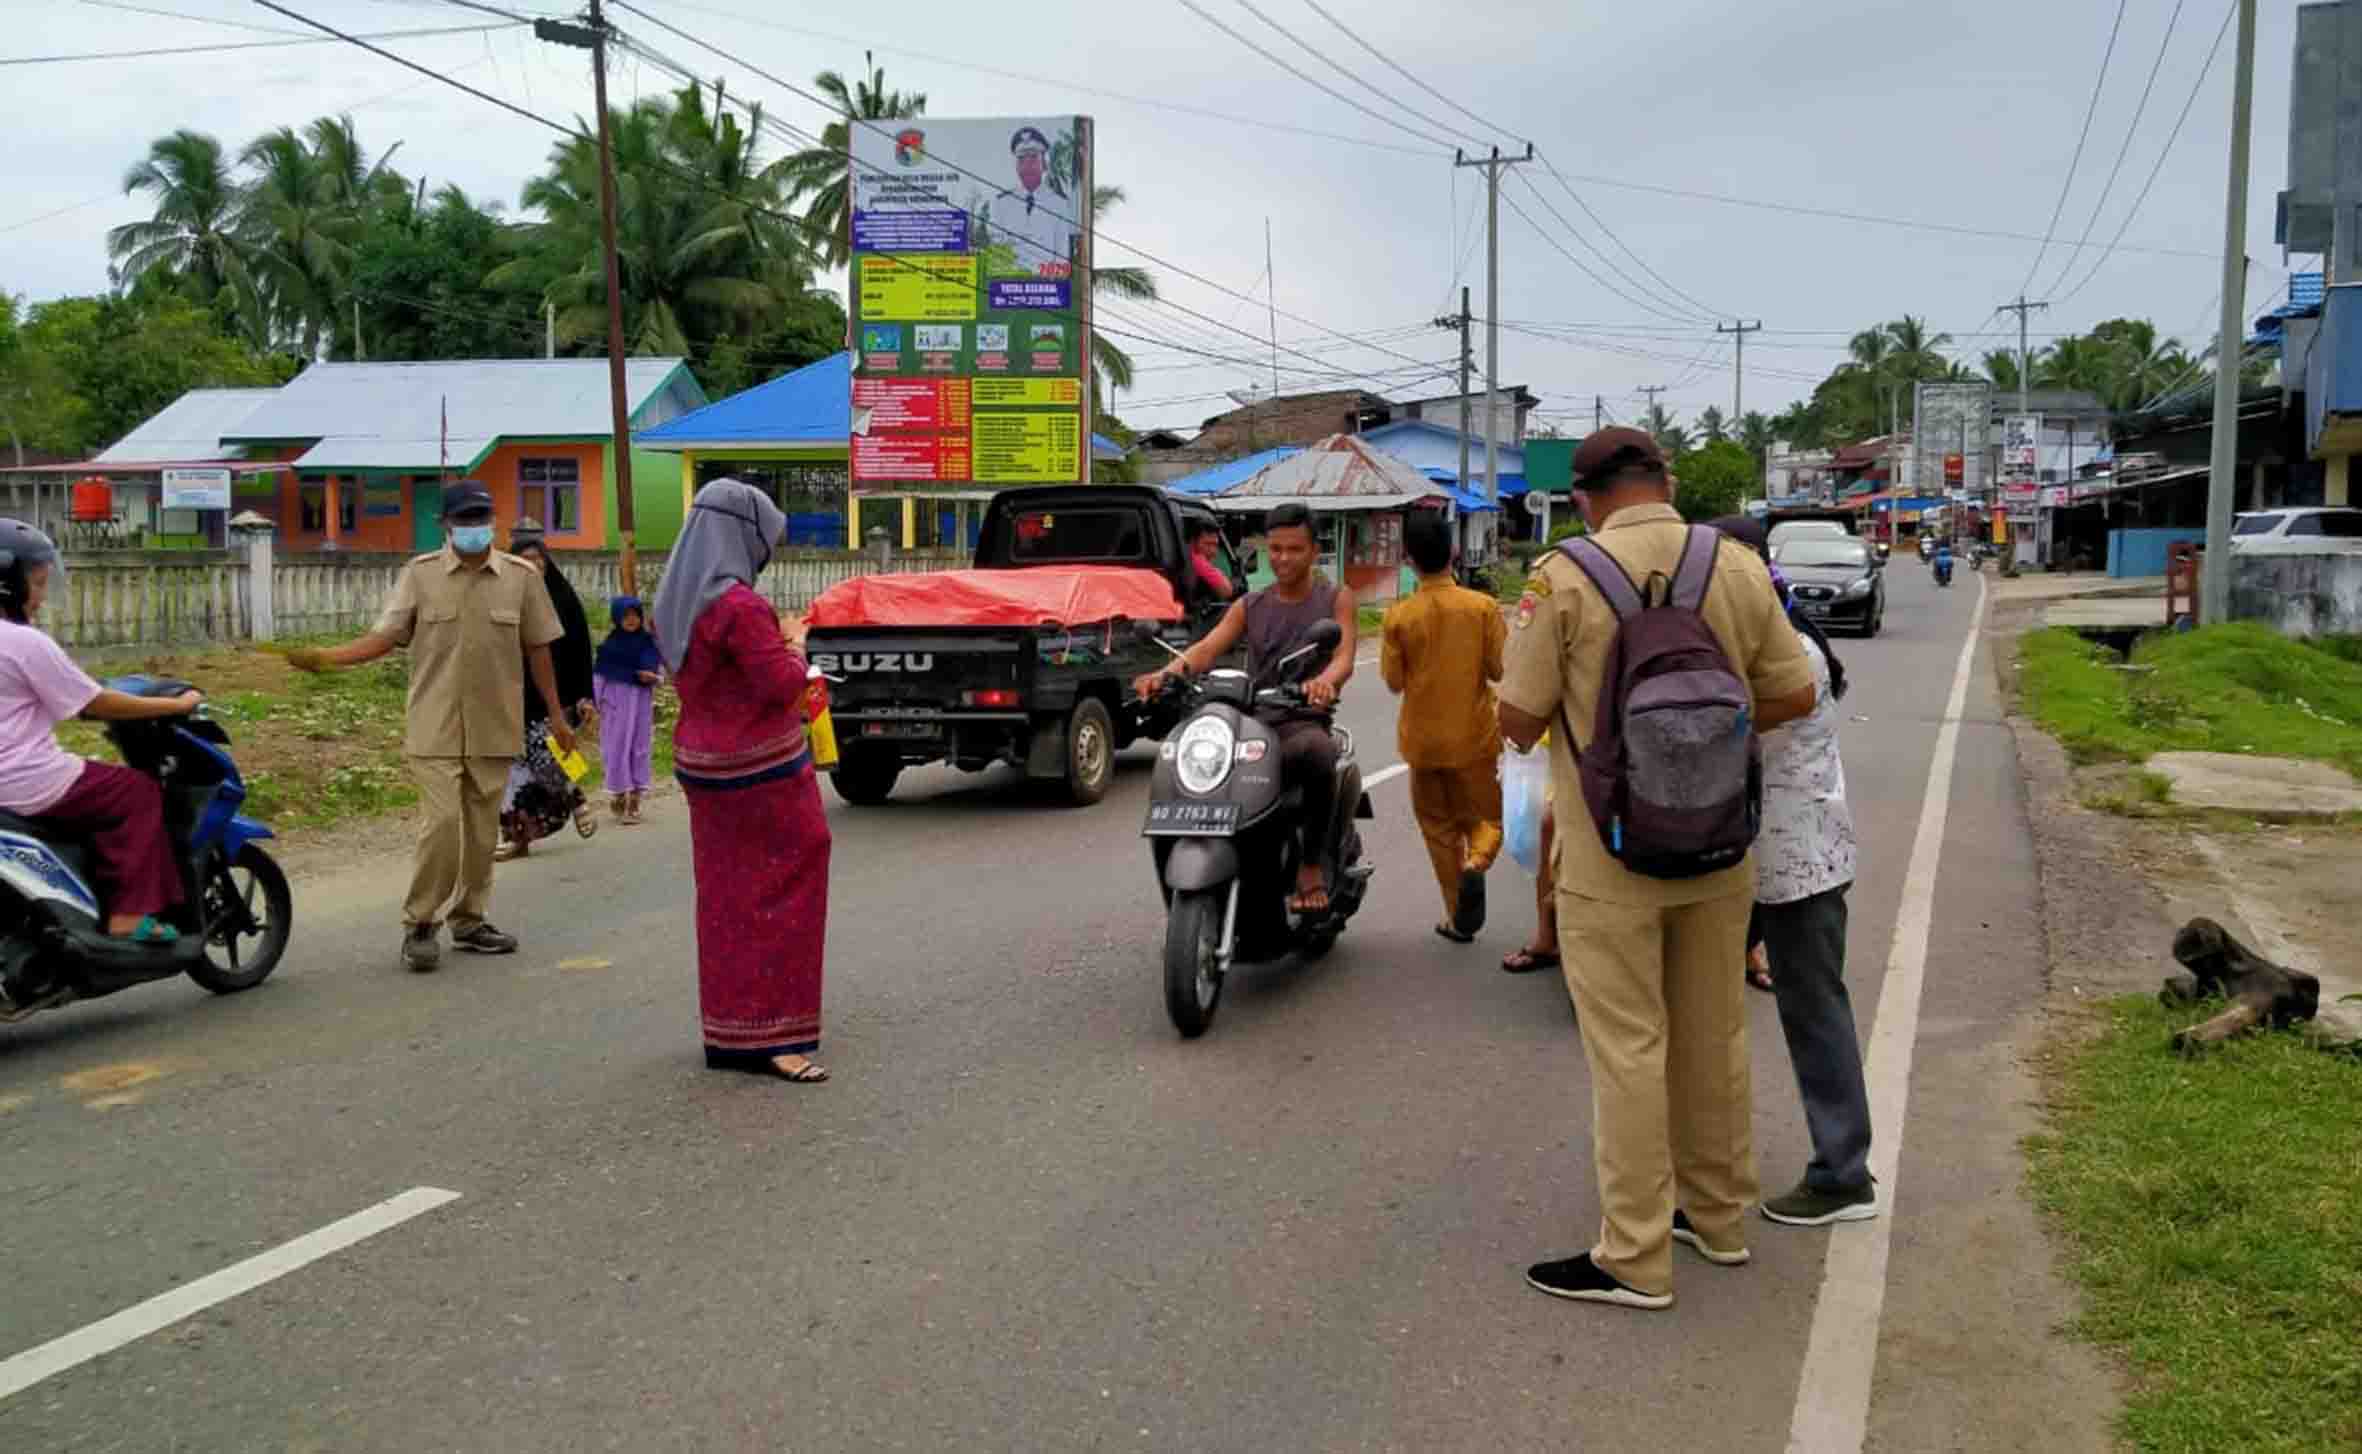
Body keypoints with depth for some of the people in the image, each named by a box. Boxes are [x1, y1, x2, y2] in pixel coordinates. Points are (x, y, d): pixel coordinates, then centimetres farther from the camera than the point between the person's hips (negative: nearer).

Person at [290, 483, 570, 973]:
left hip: (494, 728, 2)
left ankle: (469, 921, 23)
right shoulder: (420, 574, -1)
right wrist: (326, 657, -19)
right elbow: (384, 637, -4)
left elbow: (537, 649, 8)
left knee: (482, 830, 9)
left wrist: (557, 716, 9)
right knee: (441, 825, -9)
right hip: (436, 728, -2)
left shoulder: (521, 576, 2)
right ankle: (419, 925, 5)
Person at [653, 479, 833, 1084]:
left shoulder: (676, 600, 6)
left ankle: (728, 1028, 26)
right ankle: (768, 1036, 2)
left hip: (704, 765, 9)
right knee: (777, 895, 0)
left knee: (726, 895, 16)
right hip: (759, 770, -9)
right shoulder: (739, 605, -23)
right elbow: (784, 685, -20)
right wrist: (794, 643, -2)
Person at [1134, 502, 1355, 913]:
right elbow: (1207, 648, 1)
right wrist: (1165, 674, -21)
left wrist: (1326, 681, -34)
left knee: (1316, 751, -39)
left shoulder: (1335, 598, 10)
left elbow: (1344, 656, -9)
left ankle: (1312, 865, -20)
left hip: (1304, 722, -4)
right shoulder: (1250, 606, 18)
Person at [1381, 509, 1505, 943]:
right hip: (1475, 736, -1)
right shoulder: (1482, 607, -10)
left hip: (1423, 739, 1)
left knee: (1439, 827, 16)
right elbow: (1500, 670, -7)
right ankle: (1476, 863, -17)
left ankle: (1459, 917, 19)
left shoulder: (1399, 615, -9)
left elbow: (1394, 681, -3)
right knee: (1486, 815, 15)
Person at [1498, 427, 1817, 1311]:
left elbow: (1518, 722, -11)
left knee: (1628, 1049, 3)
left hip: (1612, 853, -4)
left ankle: (1636, 1259, 10)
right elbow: (1794, 696, 4)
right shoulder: (1739, 568, -1)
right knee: (1713, 1033, 18)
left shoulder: (1565, 579, -14)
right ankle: (1717, 1213, 33)